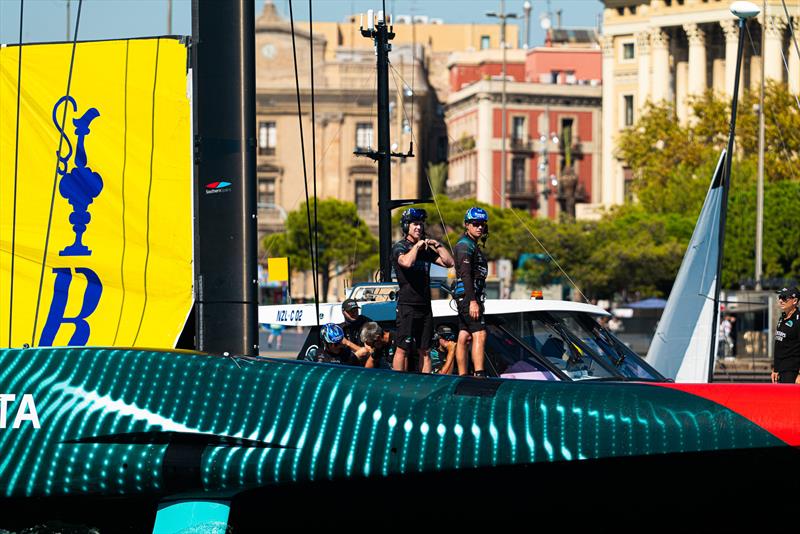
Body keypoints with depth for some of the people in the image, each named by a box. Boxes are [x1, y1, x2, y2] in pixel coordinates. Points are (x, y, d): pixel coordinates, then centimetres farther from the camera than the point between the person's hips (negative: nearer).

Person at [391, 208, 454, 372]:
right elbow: (407, 262, -25)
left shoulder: (426, 249, 17)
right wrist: (417, 245, -13)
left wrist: (437, 245, 4)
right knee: (403, 349, -8)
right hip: (407, 305, -7)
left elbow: (449, 263, 13)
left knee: (424, 351, 7)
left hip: (425, 305, 7)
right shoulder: (400, 247, -3)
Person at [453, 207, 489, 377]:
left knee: (463, 337, 8)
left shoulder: (473, 245, 22)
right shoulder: (465, 245, -10)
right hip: (469, 296, -10)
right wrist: (472, 301, -25)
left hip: (469, 298, 10)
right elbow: (465, 275, -19)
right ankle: (479, 374, -27)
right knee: (479, 334, -18)